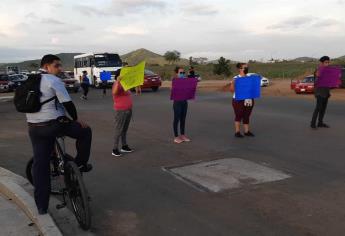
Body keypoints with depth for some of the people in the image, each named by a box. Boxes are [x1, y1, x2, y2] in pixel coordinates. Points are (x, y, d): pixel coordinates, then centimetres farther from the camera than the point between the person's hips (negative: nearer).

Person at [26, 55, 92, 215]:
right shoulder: (54, 81, -9)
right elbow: (67, 103, -13)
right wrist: (76, 119, 1)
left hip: (34, 128, 8)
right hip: (54, 125, -7)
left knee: (40, 164, 10)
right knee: (85, 131, 15)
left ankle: (41, 206, 14)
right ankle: (80, 164, 20)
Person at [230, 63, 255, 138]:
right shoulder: (236, 78, -6)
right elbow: (231, 89, -11)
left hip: (249, 100, 5)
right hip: (238, 100, -5)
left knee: (247, 116, 9)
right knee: (238, 116, 0)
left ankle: (247, 131, 16)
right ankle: (237, 132, 6)